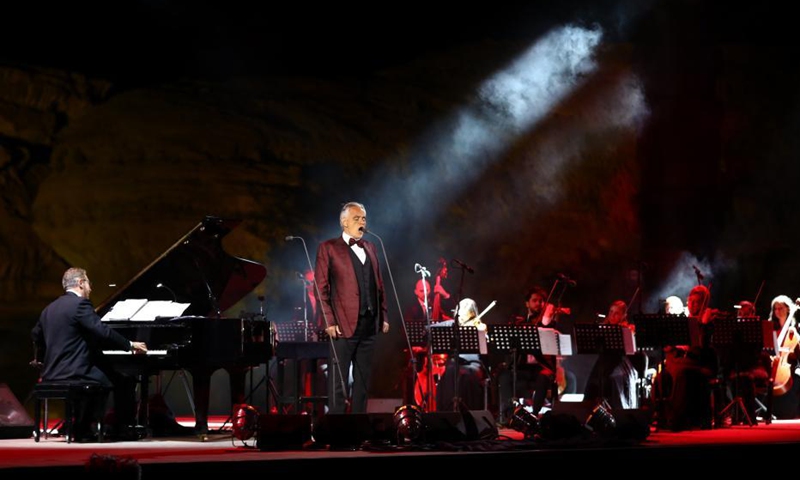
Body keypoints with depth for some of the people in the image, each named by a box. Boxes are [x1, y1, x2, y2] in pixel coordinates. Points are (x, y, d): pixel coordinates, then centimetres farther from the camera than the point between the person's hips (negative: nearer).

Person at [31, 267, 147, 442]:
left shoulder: (50, 308, 15)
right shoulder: (80, 304, -10)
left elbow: (36, 336, 30)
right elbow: (103, 332, -18)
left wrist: (42, 359, 47)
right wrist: (130, 345, -7)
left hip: (52, 374, 9)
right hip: (75, 373, -9)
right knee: (125, 380, 2)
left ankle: (83, 429, 26)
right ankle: (121, 429, 7)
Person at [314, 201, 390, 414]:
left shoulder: (370, 248, 18)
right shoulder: (328, 248, -1)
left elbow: (379, 285, 18)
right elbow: (321, 288, -6)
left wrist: (383, 316, 9)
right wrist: (329, 321, -13)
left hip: (369, 324, 6)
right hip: (344, 324, -6)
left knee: (363, 380, 9)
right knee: (338, 380, -4)